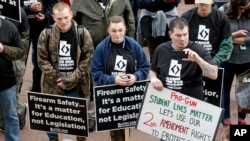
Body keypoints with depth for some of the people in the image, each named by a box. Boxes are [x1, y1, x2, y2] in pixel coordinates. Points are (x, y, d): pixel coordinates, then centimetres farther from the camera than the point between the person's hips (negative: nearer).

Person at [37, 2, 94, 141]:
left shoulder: (83, 33, -7)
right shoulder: (46, 34, -5)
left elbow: (87, 59, -9)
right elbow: (42, 60, -3)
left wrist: (70, 80, -13)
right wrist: (57, 79, -12)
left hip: (77, 86, 0)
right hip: (53, 85, 1)